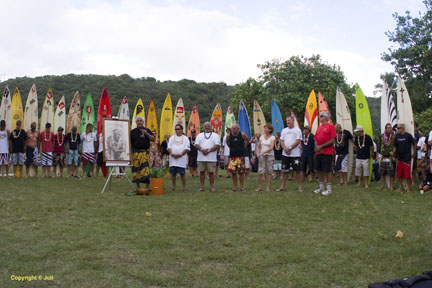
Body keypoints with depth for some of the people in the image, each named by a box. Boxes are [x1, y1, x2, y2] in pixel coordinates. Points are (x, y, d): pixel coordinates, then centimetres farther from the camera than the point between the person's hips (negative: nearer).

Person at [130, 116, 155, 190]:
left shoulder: (147, 130, 12)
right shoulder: (133, 132, 10)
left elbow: (153, 139, 3)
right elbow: (130, 143, 9)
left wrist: (147, 134, -10)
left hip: (145, 152, 0)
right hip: (136, 153, 0)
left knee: (146, 168, -8)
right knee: (136, 169, 0)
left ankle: (147, 186, -5)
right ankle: (137, 186, 10)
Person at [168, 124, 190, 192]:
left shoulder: (185, 138, 7)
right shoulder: (172, 138, 15)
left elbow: (187, 148, -3)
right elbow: (169, 147, 8)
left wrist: (180, 154, -16)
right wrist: (172, 153, -12)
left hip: (181, 159, -3)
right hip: (173, 159, 3)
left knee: (182, 173, -3)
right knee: (173, 173, 6)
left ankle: (184, 187, 2)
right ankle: (173, 186, 17)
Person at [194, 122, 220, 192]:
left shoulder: (215, 135, 7)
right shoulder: (200, 135, 15)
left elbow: (217, 146, -5)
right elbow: (196, 144, 3)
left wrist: (209, 150, -15)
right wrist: (202, 149, -16)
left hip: (211, 158, -2)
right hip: (201, 158, 2)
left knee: (211, 172, -1)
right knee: (202, 171, 4)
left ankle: (212, 187, 6)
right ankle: (202, 186, 11)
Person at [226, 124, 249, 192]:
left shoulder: (242, 135, -7)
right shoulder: (228, 136, -4)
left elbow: (247, 140, 12)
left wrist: (244, 147, 9)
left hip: (241, 156, -1)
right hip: (232, 156, 1)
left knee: (241, 172, -1)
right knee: (233, 172, 2)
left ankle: (242, 187, 9)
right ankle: (234, 187, 12)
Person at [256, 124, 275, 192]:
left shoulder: (272, 137, -2)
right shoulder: (262, 137, 9)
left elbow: (271, 148, -14)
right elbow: (258, 146, 12)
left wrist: (262, 153, -21)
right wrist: (257, 153, -7)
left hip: (270, 155, -3)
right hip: (262, 156, 3)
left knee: (269, 171, -1)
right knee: (260, 171, -4)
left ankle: (268, 187, 5)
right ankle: (259, 186, 3)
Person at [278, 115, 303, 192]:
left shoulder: (297, 130, -1)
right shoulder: (284, 130, 14)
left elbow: (298, 141, -10)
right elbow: (281, 141, 9)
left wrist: (290, 148, -15)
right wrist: (285, 148, -9)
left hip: (295, 154, -5)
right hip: (285, 154, 5)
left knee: (297, 170, -1)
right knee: (284, 170, 7)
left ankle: (299, 186, 7)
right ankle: (283, 186, 13)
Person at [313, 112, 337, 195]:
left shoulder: (330, 126, -5)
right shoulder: (319, 127, 16)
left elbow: (333, 140, -12)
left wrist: (321, 146, -14)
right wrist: (317, 147, -4)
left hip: (327, 152, -7)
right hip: (318, 152, 7)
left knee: (328, 170, -3)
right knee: (319, 170, 10)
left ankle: (329, 188, 4)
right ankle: (321, 187, 21)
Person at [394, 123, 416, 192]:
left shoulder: (408, 135, -6)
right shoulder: (397, 136, 6)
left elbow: (414, 144, 3)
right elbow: (395, 147, 10)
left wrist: (413, 153, 5)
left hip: (407, 158, -4)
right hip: (399, 158, 4)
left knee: (407, 173, -2)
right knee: (399, 173, 8)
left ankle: (408, 187, 10)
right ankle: (400, 186, 19)